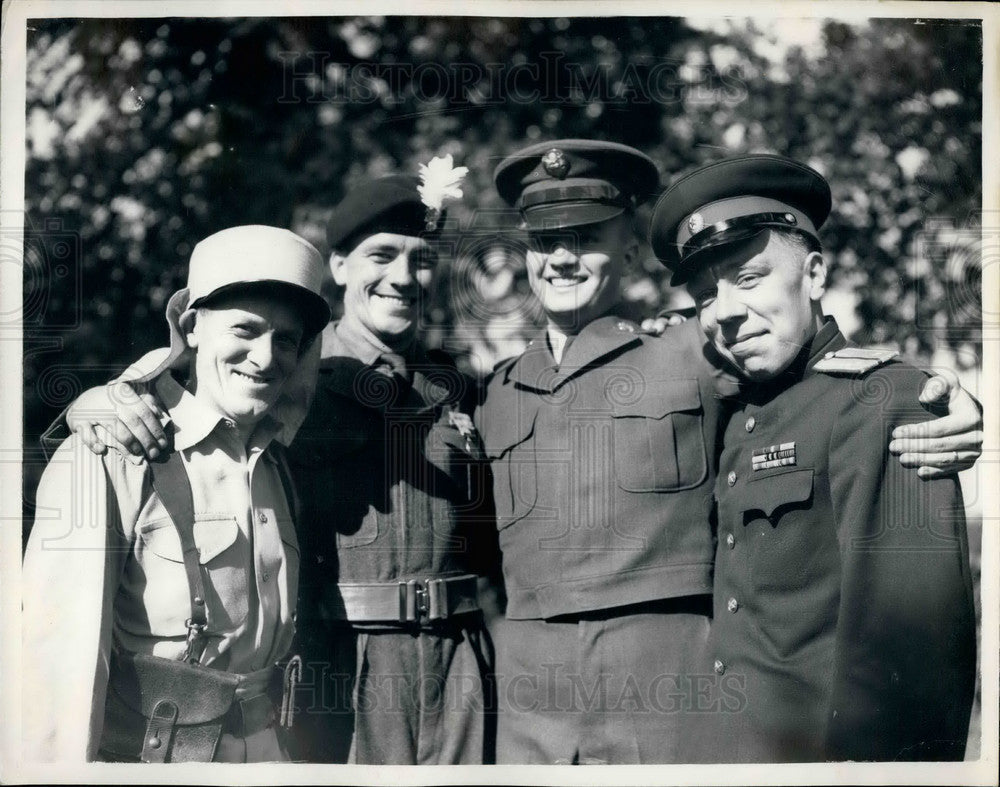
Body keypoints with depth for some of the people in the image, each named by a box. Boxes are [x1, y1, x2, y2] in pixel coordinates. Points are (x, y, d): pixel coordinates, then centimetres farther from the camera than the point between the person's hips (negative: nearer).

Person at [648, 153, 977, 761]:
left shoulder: (883, 398, -13)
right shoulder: (740, 413, 13)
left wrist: (860, 755, -26)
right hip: (726, 751, 8)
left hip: (823, 751, -8)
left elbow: (911, 623, -21)